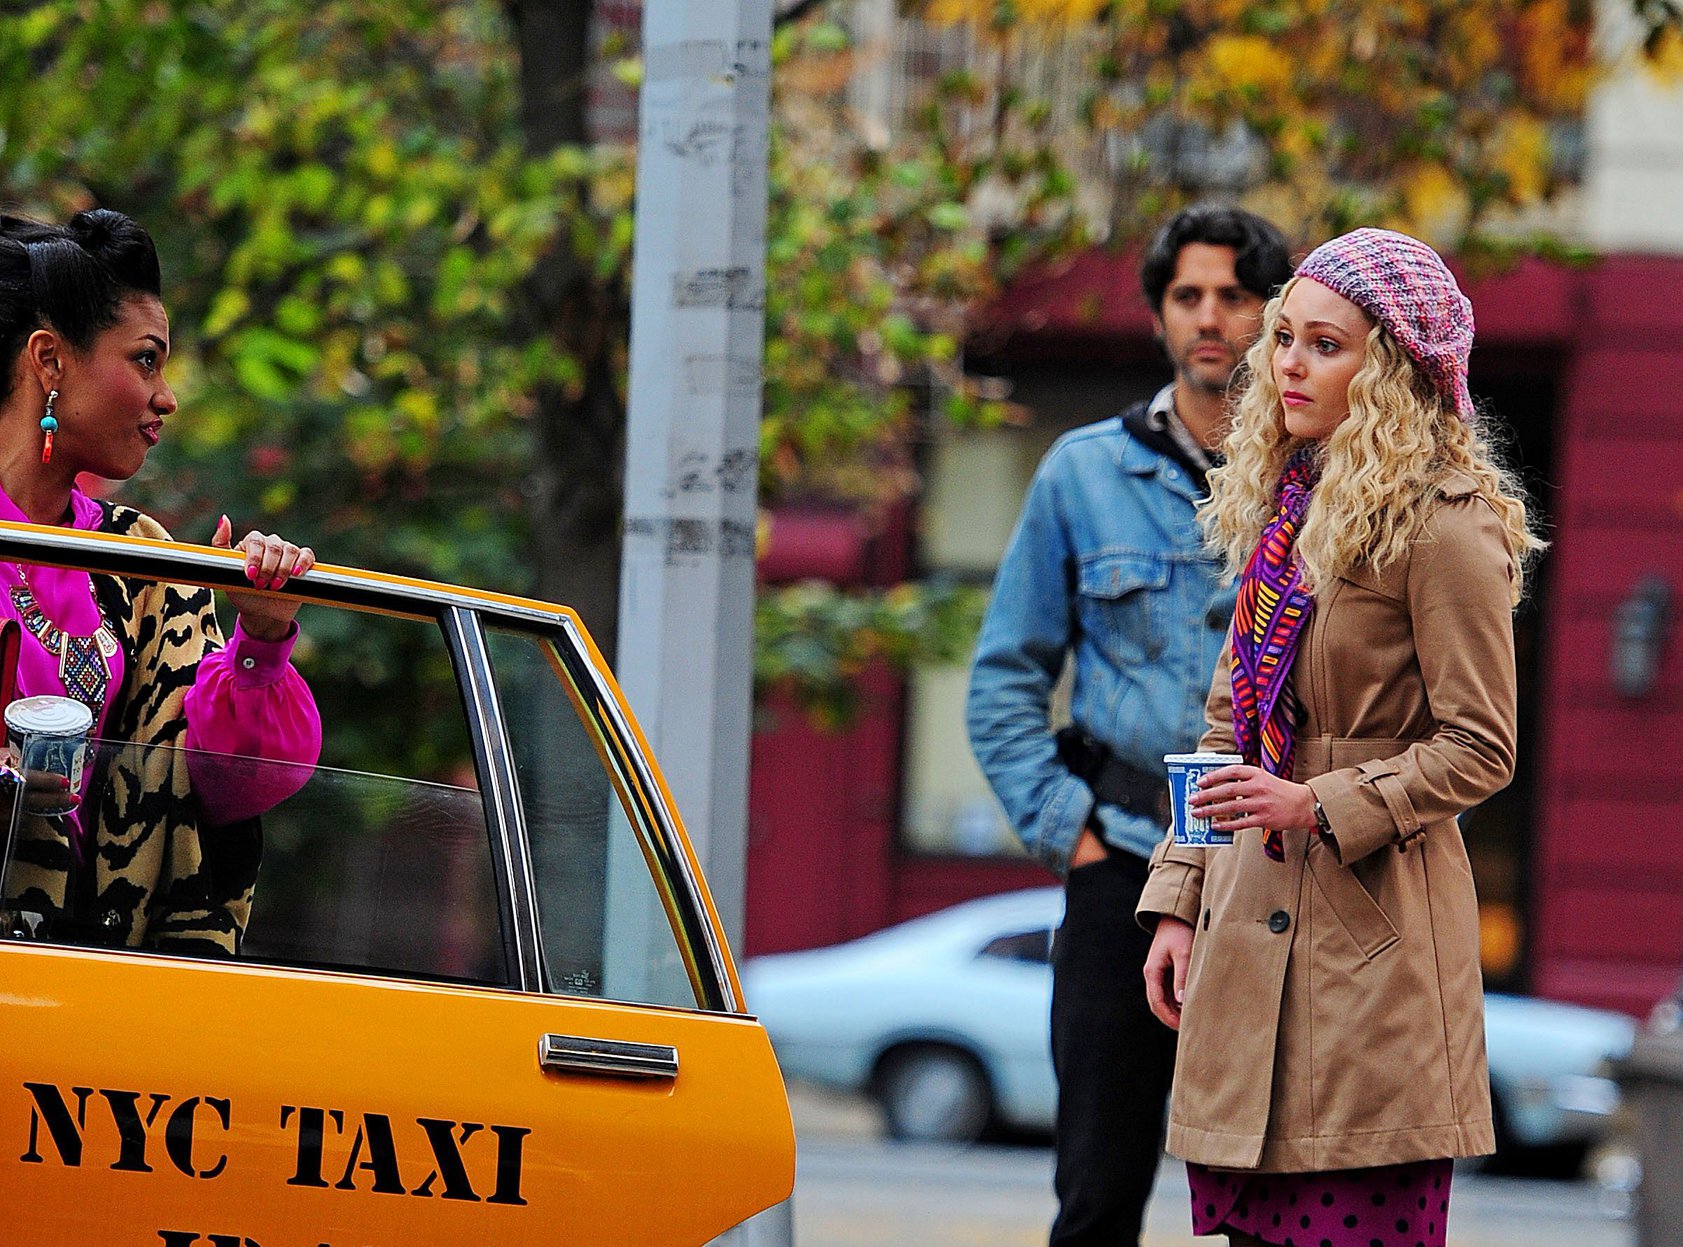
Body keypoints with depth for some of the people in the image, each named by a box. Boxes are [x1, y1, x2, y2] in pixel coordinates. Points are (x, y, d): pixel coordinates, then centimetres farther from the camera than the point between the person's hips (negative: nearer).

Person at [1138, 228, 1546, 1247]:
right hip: (1250, 916, 7)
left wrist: (1320, 807, -20)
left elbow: (1479, 751, -10)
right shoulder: (1280, 506, 14)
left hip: (1373, 925, -7)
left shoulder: (1443, 527, -10)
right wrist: (1178, 900, 12)